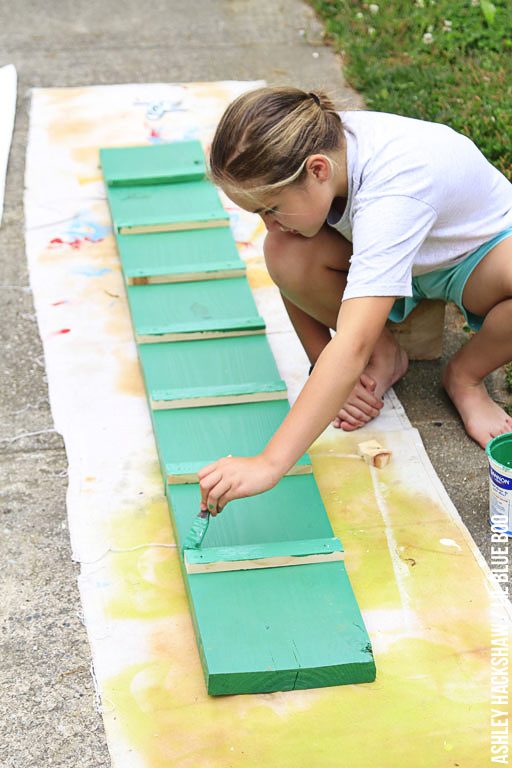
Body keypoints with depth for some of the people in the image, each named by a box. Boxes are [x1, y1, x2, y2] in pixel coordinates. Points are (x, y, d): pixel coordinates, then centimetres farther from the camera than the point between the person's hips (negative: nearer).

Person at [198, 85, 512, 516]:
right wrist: (326, 368, -12)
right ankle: (383, 356, 0)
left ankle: (466, 375, -6)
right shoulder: (307, 152, -23)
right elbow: (294, 275, -6)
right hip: (396, 265, 5)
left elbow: (352, 347, -50)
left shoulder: (392, 189, -42)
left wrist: (269, 464, -54)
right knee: (285, 253, -27)